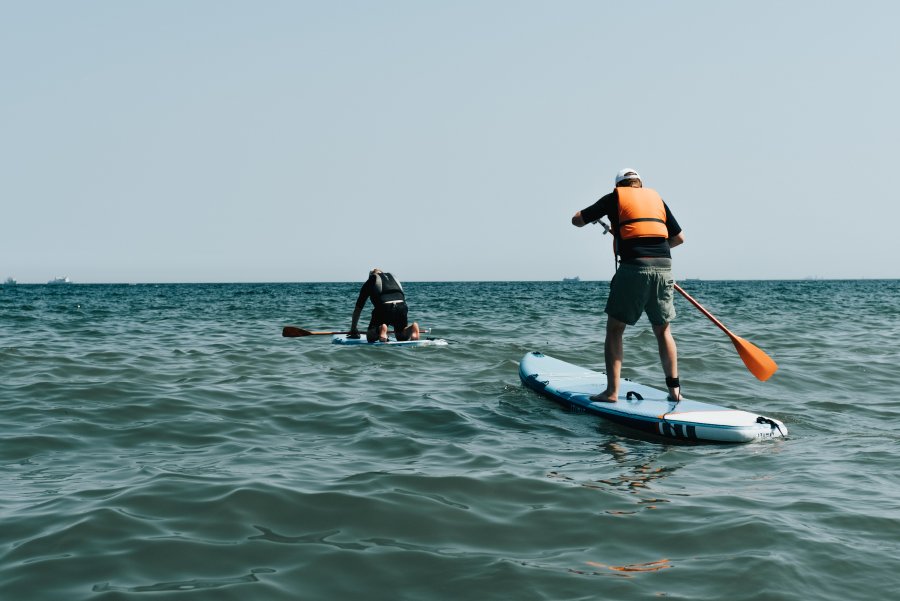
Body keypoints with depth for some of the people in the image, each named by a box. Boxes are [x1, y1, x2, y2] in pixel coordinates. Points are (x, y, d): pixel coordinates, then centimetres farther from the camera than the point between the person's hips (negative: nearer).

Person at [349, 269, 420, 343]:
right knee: (403, 338, 22)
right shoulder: (393, 277, 35)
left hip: (384, 307, -3)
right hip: (401, 306, 3)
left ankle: (381, 329, -20)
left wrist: (353, 328, 35)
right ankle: (412, 328, -11)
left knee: (371, 338, 14)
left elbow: (358, 308, 26)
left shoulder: (369, 282, 26)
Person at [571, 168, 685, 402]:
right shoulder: (656, 197, 21)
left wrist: (596, 214, 38)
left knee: (614, 330, 6)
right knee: (663, 331, 16)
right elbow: (679, 237, 22)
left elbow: (577, 220, 17)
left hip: (633, 267, -4)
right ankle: (674, 389, 14)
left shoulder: (615, 197, 11)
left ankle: (612, 391, -1)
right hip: (664, 267, 4)